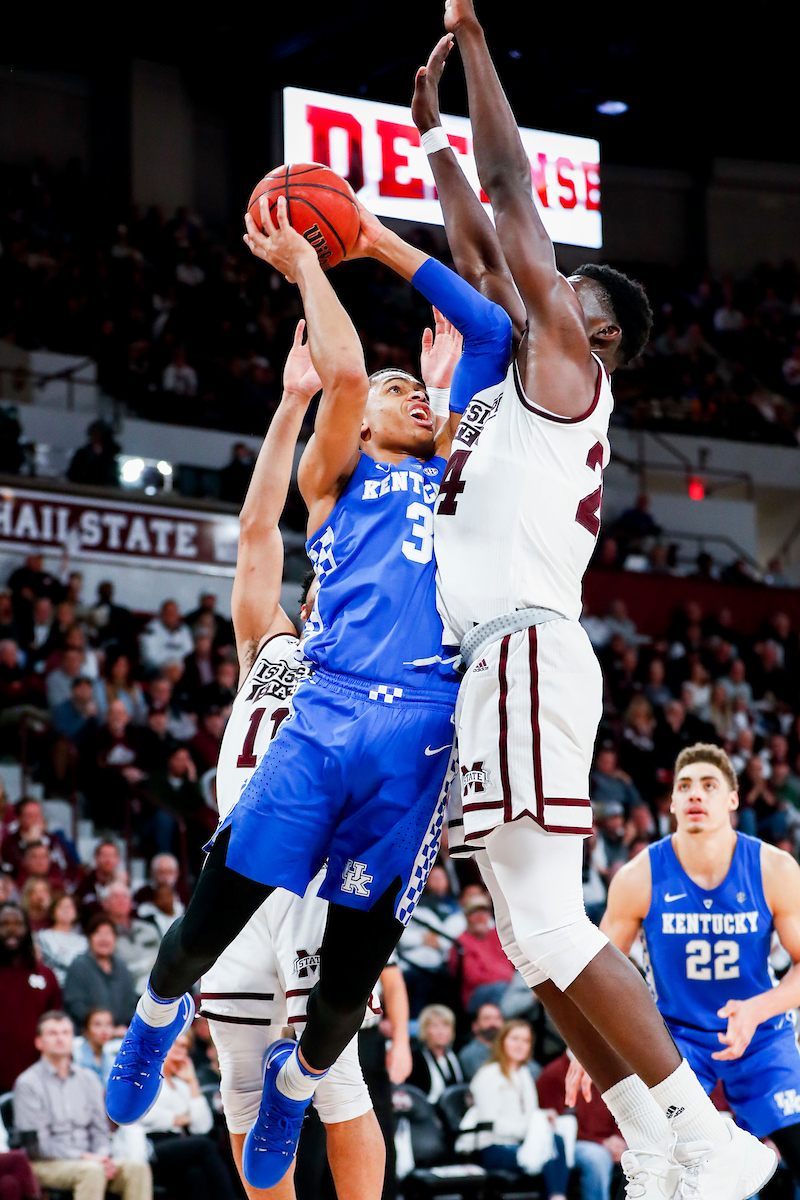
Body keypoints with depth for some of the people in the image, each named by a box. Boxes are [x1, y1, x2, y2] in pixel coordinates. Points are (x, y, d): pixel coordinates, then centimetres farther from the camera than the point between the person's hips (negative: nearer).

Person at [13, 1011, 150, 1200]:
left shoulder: (88, 1079, 16)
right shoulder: (28, 1083, -2)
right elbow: (37, 1142, -10)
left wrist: (103, 1155, -8)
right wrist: (83, 1157, -19)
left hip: (90, 1161, 6)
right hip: (45, 1164, -6)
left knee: (138, 1168, -22)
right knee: (92, 1171, -37)